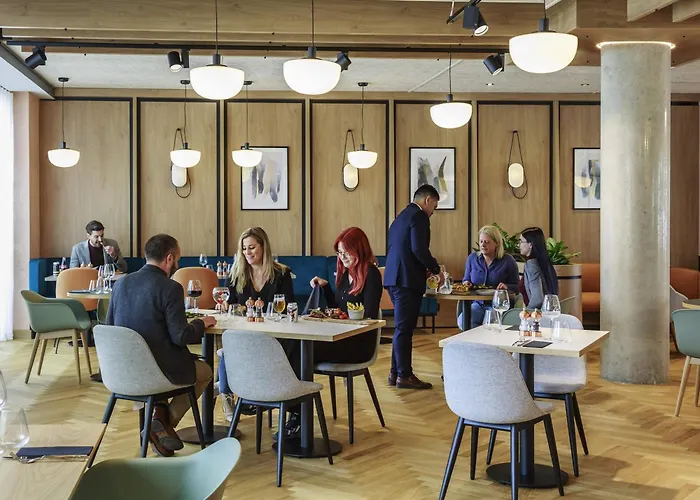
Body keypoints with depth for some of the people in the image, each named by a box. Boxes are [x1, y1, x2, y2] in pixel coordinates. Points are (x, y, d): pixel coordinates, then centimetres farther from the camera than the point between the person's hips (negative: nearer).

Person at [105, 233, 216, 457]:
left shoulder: (121, 283, 2)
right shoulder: (170, 288, -17)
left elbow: (109, 327, 9)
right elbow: (180, 337, -20)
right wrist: (202, 323, 1)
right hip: (159, 370, -7)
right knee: (204, 371, 22)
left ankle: (160, 412, 16)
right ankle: (165, 421, 10)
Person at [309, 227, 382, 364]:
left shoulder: (371, 274, -7)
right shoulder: (344, 273, 15)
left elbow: (368, 316, -11)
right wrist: (325, 286, 11)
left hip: (360, 343, -6)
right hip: (341, 336, 6)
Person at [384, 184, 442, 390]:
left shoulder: (401, 217, 20)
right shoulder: (419, 216, -9)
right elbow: (419, 249, -20)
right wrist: (436, 269, -7)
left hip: (394, 278, 9)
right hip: (407, 280, -9)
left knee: (402, 328, 15)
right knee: (404, 329, -5)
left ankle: (395, 373, 19)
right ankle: (404, 375, 1)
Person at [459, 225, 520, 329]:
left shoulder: (508, 261, 1)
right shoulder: (472, 258, 12)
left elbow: (517, 287, 4)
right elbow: (466, 281, 23)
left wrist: (506, 287, -18)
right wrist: (466, 283, -1)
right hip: (477, 304, 3)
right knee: (462, 321, -28)